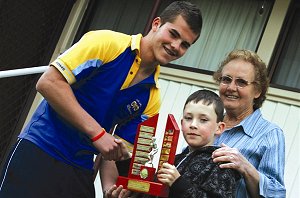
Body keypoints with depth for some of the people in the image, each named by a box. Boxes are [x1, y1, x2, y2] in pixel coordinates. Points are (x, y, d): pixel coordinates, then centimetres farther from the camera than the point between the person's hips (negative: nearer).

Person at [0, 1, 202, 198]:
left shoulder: (152, 98, 7)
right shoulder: (107, 43, -8)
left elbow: (121, 150, 8)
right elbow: (48, 82, -15)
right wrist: (97, 133, -18)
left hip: (81, 172, 5)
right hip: (39, 152, -5)